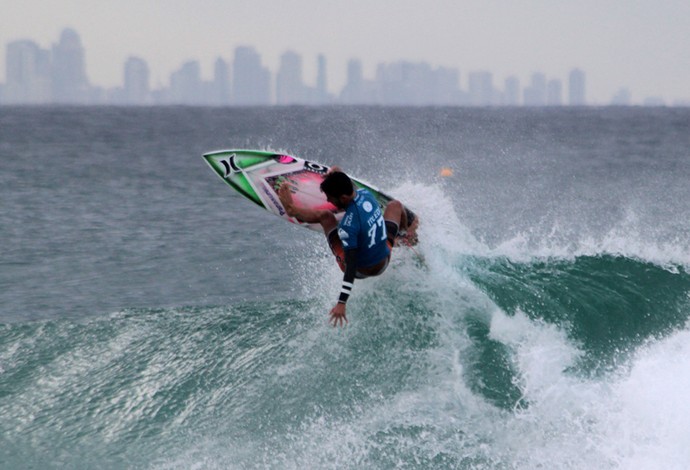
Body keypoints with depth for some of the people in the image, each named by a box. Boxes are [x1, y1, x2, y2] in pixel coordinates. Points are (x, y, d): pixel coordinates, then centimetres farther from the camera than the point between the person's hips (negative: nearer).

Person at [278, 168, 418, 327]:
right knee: (395, 205, 29)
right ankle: (408, 233, 62)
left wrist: (341, 303, -32)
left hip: (362, 270, -5)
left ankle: (293, 210, 28)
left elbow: (351, 267, -34)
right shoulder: (365, 194, -17)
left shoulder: (348, 226, -36)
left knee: (325, 216, -1)